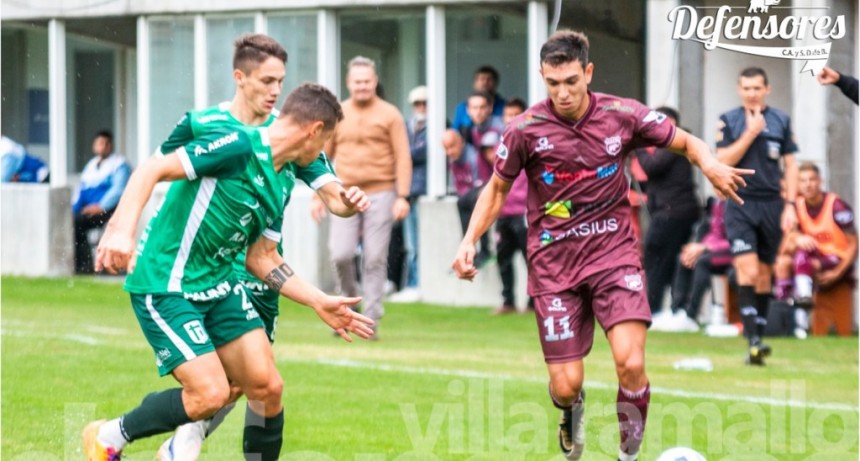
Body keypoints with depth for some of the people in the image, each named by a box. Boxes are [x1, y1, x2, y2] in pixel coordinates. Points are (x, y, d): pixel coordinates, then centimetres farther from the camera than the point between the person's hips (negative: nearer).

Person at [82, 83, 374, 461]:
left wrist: (320, 303, 10)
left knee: (267, 387, 0)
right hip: (164, 285, -9)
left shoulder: (282, 184, 10)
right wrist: (122, 229, -36)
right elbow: (152, 170, -23)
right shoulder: (239, 146, -17)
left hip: (218, 284, 9)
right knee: (211, 394, -15)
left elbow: (262, 260, 16)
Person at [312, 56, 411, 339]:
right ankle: (349, 301, 16)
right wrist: (318, 196, 12)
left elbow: (403, 158, 0)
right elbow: (324, 156, 16)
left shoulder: (389, 115, 3)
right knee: (341, 255, -9)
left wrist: (402, 196, -8)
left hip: (380, 195, -2)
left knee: (375, 259, -3)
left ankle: (371, 319, 3)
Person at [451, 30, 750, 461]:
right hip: (553, 263, 0)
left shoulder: (622, 115, -7)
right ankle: (571, 411, 37)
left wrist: (709, 164, -18)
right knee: (566, 386, -3)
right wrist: (469, 241, -7)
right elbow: (497, 188, 7)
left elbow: (686, 142, 5)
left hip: (613, 252, 0)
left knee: (631, 363, -20)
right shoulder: (525, 129, -8)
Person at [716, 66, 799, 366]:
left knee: (764, 274, 8)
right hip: (740, 204, -2)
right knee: (747, 271, -15)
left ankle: (759, 336, 16)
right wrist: (751, 132, -13)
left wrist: (790, 205, 1)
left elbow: (790, 164, 9)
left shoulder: (781, 121, 7)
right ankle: (753, 340, -20)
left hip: (771, 204, 2)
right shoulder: (728, 121, 2)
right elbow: (723, 160, -7)